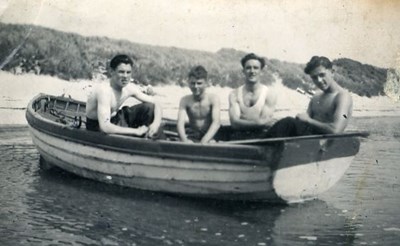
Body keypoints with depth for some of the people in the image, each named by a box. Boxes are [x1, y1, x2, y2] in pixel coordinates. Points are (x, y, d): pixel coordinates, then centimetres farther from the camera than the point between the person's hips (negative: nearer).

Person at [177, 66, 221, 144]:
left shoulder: (213, 99, -7)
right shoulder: (185, 100, 0)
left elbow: (216, 123, -19)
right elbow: (180, 123, -12)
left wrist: (203, 142, -34)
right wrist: (184, 140, -33)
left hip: (209, 137, -1)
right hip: (192, 137, 2)